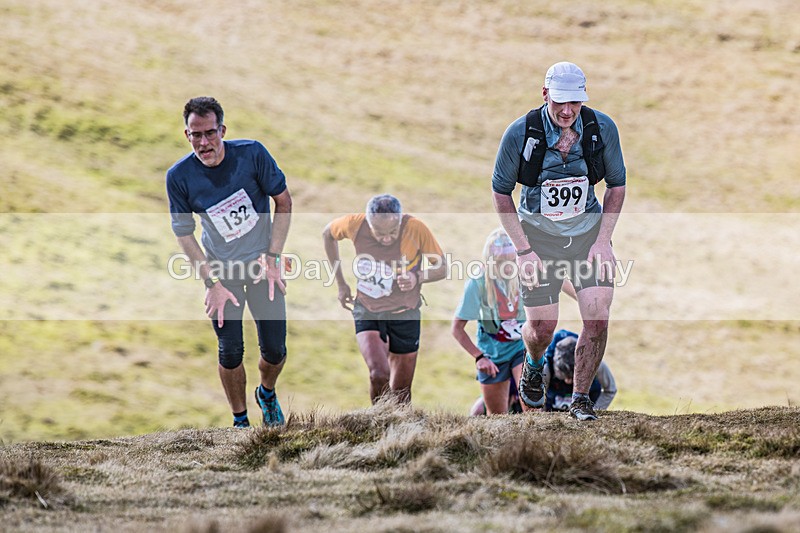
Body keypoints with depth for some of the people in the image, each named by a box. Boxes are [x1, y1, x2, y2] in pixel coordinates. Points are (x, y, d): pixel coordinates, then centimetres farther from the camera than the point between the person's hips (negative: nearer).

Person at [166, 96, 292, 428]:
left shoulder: (252, 154, -18)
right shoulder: (179, 177, -17)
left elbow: (284, 202, -5)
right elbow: (184, 235, -5)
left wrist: (272, 257, -11)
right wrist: (212, 283, -11)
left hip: (262, 263, 0)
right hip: (221, 268, 0)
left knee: (275, 350, 0)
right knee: (230, 351, -5)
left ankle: (267, 394, 33)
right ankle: (240, 422, 17)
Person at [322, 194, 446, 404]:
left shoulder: (416, 229, -21)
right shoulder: (355, 224, -18)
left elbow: (442, 268, -9)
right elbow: (328, 233, 6)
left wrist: (418, 277, -30)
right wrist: (340, 282, 7)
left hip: (404, 314, 0)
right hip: (367, 312, 0)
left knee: (401, 393, 6)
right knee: (379, 375, -22)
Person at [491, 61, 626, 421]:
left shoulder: (603, 128, -11)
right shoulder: (520, 133, -17)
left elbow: (617, 185, 4)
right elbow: (501, 191, -6)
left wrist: (603, 241, -6)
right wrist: (523, 251, -12)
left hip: (589, 229, 1)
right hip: (538, 232, -1)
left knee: (597, 318, -13)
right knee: (541, 328, 0)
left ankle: (580, 398, 6)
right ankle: (533, 365, 38)